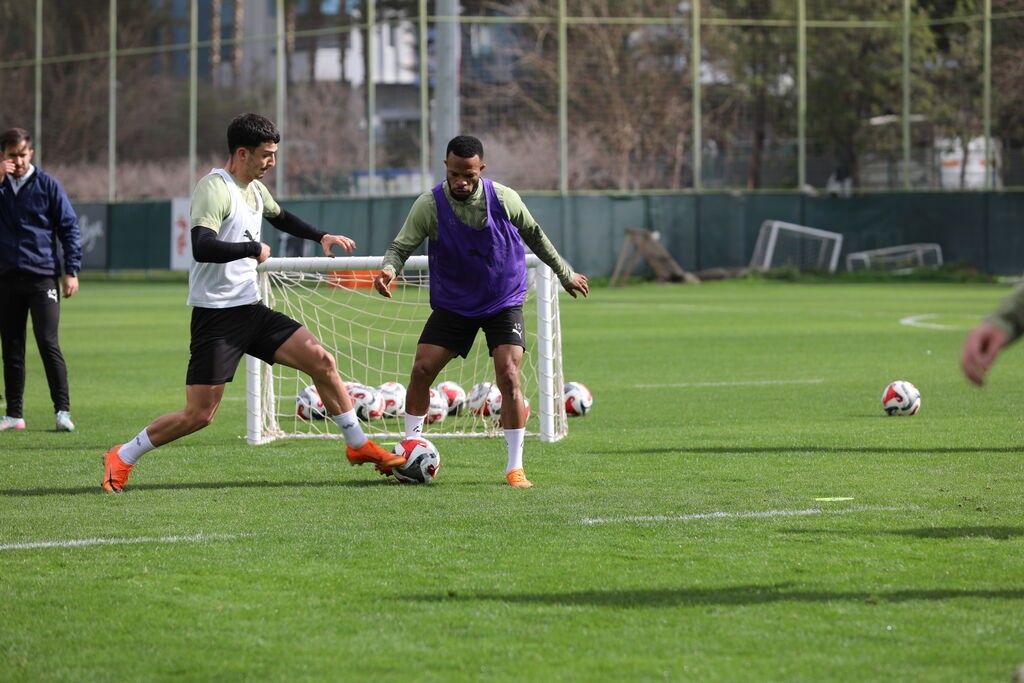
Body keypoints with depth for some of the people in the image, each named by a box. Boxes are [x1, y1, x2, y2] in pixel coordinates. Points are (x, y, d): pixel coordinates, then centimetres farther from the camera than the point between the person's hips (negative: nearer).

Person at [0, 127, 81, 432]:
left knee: (48, 344, -9)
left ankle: (62, 410, -6)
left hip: (42, 277, -3)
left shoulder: (47, 184, 1)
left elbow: (70, 227, 2)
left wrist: (71, 272, -4)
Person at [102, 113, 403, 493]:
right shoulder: (215, 189, -18)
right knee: (198, 415, -8)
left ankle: (358, 446, 13)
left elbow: (280, 217, 35)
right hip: (216, 316, -8)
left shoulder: (255, 189, 11)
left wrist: (321, 236, 24)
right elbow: (202, 248, -33)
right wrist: (254, 249, -23)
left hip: (252, 310, 8)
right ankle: (121, 459, 9)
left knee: (322, 361, -1)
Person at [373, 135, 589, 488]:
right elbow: (401, 246, -14)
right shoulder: (429, 205, -15)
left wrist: (565, 274, 16)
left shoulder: (504, 200, -12)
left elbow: (534, 235, 5)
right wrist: (389, 269, -38)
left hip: (504, 303, -1)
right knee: (421, 370, -8)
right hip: (452, 305, 1)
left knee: (508, 376, -16)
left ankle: (515, 468, -7)